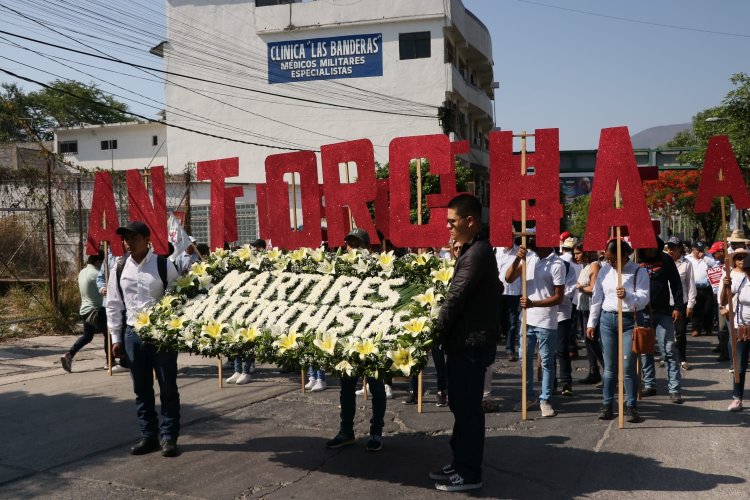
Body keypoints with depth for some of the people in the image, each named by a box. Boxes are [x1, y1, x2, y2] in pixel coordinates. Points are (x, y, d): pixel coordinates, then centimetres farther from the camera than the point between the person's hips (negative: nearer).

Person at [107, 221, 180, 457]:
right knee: (141, 389, 11)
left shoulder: (164, 266, -6)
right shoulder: (120, 269, 4)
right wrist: (116, 338, 7)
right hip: (133, 333, 4)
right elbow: (114, 305, 9)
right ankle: (148, 435, 23)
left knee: (168, 387, 3)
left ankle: (168, 437, 14)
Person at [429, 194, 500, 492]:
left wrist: (434, 332, -14)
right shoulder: (473, 249, 14)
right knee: (461, 405, 16)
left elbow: (454, 299, -20)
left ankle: (469, 473, 8)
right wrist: (444, 332, 15)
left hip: (472, 342, -10)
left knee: (468, 408, -2)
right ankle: (460, 464, 25)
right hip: (466, 340, 10)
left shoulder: (477, 253, -18)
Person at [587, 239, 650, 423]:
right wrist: (591, 323, 10)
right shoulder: (605, 270, 5)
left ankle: (631, 406, 8)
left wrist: (627, 296, -32)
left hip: (630, 320, -3)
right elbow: (597, 297, 10)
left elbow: (644, 298, -12)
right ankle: (606, 405, 14)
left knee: (628, 366, -5)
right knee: (609, 366, 7)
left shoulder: (638, 272, -5)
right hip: (607, 319, 3)